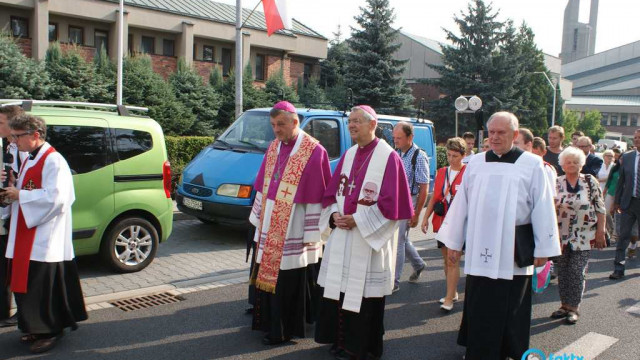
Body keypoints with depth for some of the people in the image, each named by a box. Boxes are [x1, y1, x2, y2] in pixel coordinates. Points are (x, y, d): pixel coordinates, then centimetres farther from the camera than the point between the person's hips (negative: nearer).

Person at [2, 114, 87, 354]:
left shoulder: (53, 161, -16)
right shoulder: (30, 161, 15)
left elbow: (54, 198, -23)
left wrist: (19, 195, -16)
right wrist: (14, 188, 2)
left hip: (45, 240, -10)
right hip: (27, 236, 10)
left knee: (45, 287, -1)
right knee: (28, 284, 15)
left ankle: (52, 331, 13)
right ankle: (39, 328, 27)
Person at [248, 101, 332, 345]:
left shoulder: (314, 152, -13)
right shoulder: (273, 148, 9)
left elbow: (316, 197, -13)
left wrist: (311, 235, -13)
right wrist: (258, 219, 16)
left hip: (293, 232, -6)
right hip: (269, 230, 7)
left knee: (289, 283, 2)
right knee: (267, 276, 13)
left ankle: (284, 330, 17)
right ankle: (271, 322, 29)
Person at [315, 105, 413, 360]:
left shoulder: (388, 157, -8)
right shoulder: (348, 155, 12)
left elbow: (390, 203, -13)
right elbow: (331, 193, 15)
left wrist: (357, 219, -15)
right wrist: (334, 215, -4)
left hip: (369, 239, -6)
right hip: (341, 236, 6)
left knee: (363, 296, 1)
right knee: (338, 290, 11)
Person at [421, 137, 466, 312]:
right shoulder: (442, 172, 10)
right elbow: (434, 197, 14)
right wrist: (426, 217, 8)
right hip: (441, 220, 6)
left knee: (453, 261, -5)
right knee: (446, 259, 13)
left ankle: (449, 299, 1)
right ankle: (453, 292, 27)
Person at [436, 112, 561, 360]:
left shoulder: (532, 164, -2)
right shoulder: (475, 164, 7)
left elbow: (542, 207, -2)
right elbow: (461, 204, 9)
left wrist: (543, 249, -3)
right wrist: (454, 242, 9)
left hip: (514, 250, -2)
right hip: (480, 248, 3)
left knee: (510, 307, 7)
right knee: (478, 308, 8)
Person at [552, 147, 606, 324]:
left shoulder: (590, 182, -1)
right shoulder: (556, 183, 2)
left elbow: (600, 208, 0)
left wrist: (600, 232, -3)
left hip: (584, 236, -2)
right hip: (561, 236, 2)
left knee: (577, 272, -2)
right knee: (562, 272, 8)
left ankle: (574, 308, 11)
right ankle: (565, 305, 21)